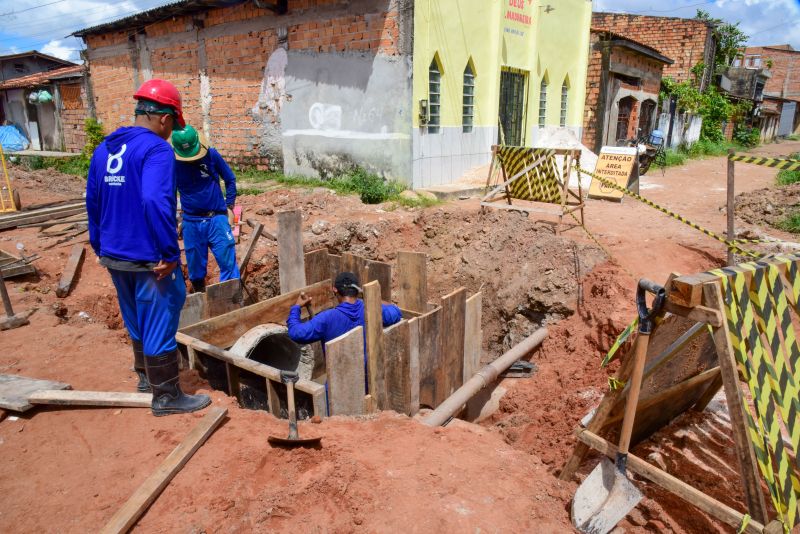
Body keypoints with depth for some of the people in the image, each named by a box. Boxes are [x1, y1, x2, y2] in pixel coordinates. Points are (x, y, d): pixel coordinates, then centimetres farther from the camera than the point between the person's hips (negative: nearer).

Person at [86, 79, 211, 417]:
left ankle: (146, 377, 41)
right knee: (159, 324, 4)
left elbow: (93, 202, 14)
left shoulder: (105, 148, 9)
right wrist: (171, 253, -24)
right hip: (148, 258, -8)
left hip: (114, 256, 8)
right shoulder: (157, 149, -18)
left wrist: (100, 247, 21)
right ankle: (166, 397, 16)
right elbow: (155, 203, -31)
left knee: (136, 321, 23)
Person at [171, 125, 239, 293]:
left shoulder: (211, 155, -7)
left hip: (217, 218, -1)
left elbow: (230, 179, 6)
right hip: (191, 222, 2)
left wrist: (229, 206, 4)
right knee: (196, 270, 11)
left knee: (228, 264, -4)